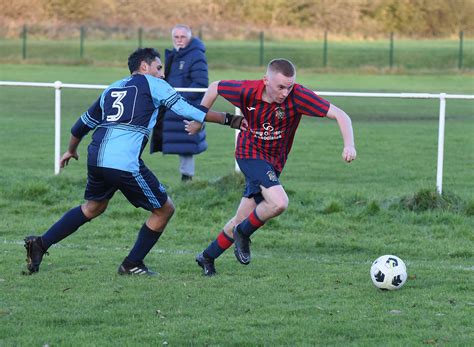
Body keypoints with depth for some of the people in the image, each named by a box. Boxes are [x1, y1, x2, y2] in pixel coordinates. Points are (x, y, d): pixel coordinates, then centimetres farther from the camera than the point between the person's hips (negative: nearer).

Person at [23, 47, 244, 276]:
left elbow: (83, 123, 35)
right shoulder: (152, 84, 8)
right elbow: (187, 109, -1)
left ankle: (40, 244, 22)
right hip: (125, 163, -7)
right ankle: (132, 265, 15)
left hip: (96, 158, 7)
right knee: (164, 209, 9)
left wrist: (71, 150, 52)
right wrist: (229, 119, 4)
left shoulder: (111, 89, 26)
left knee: (93, 207, 30)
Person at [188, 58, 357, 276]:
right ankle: (243, 234, -1)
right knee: (279, 203, -27)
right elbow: (215, 87, 0)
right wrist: (198, 119, 9)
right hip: (250, 153, -3)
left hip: (273, 163, 3)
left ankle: (207, 257, 31)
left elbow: (339, 115, -25)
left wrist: (349, 144, -41)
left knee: (242, 221, 9)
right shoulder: (247, 92, -21)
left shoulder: (297, 96, -22)